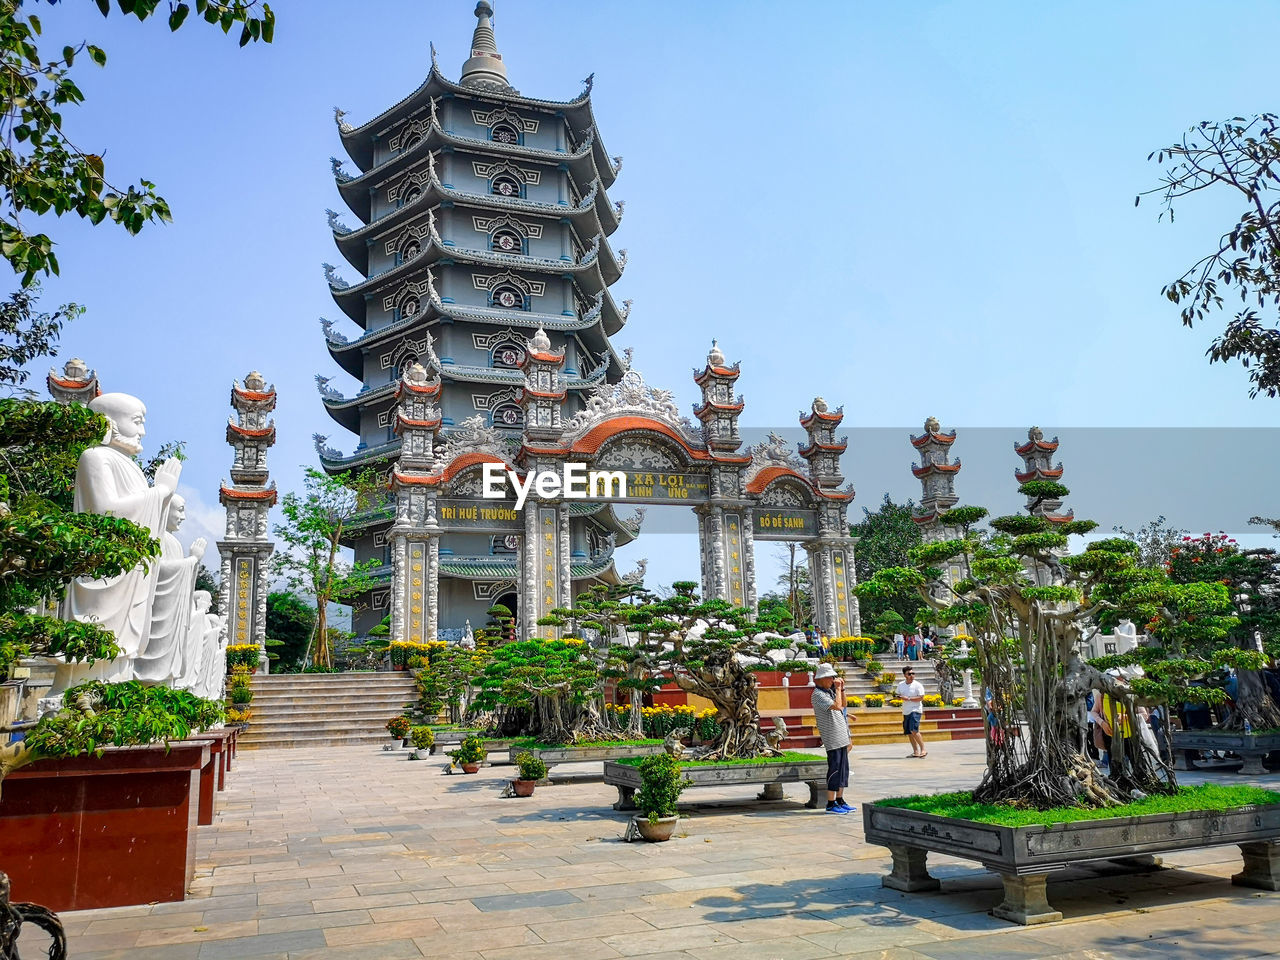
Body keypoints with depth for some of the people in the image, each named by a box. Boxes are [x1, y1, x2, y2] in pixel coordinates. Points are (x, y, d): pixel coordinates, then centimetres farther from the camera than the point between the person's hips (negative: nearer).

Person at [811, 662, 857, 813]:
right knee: (834, 770, -7)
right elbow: (837, 706, -25)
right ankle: (831, 804, 0)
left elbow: (843, 705, 23)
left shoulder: (829, 691, 15)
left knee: (843, 769, 12)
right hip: (832, 739, -9)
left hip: (841, 737, 9)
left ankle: (840, 801, 20)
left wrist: (842, 689, 11)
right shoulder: (818, 694, -15)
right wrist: (838, 689, -15)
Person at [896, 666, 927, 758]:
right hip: (906, 711, 7)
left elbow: (921, 698, -14)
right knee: (909, 733, 8)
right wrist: (900, 697, -3)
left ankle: (923, 749, -13)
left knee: (914, 730, -21)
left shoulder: (918, 685, -8)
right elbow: (898, 696, 21)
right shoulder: (901, 685, 10)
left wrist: (908, 699, -21)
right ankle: (916, 751, 17)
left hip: (915, 710, -7)